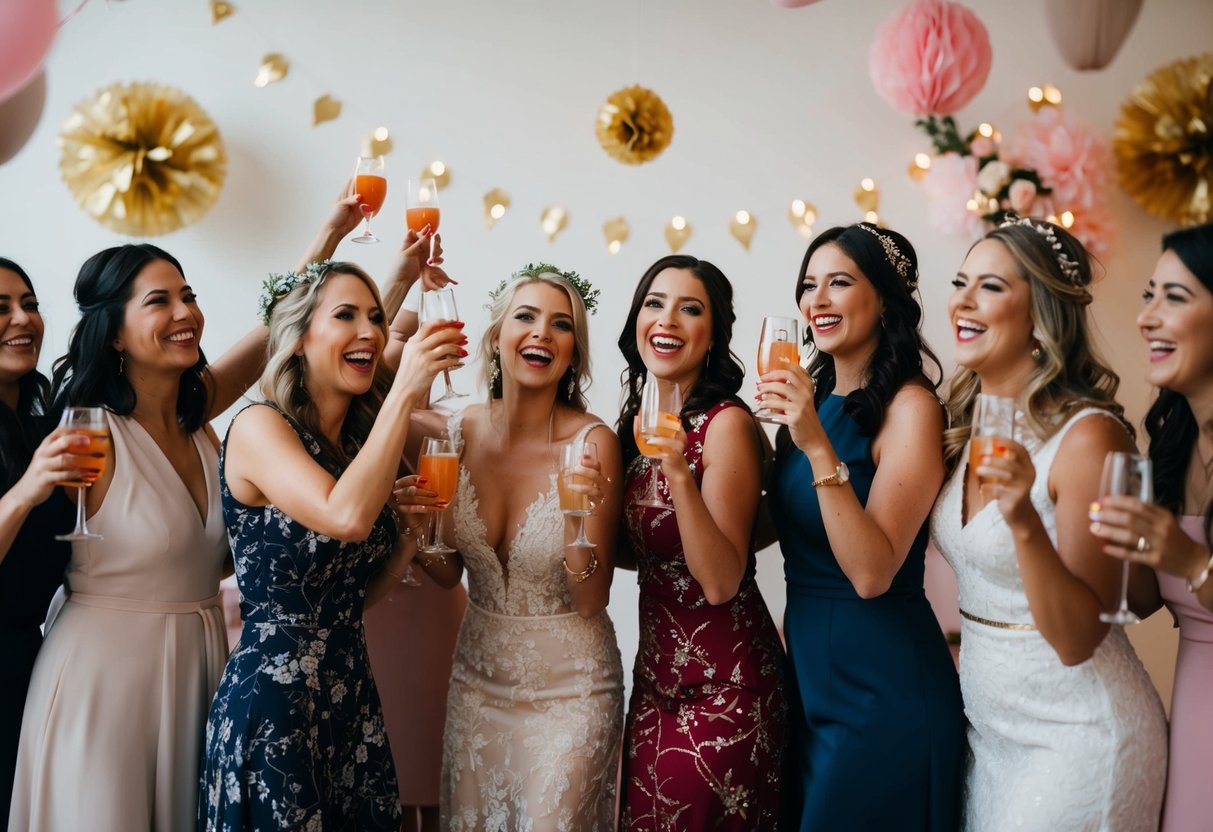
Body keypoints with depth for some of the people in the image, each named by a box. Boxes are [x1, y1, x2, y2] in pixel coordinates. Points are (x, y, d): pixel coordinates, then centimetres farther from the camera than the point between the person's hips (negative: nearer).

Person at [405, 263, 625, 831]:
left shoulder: (592, 443, -17)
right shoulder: (459, 432, -5)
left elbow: (590, 602, -15)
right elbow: (448, 574, 6)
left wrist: (578, 516, -30)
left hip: (569, 687, -4)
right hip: (479, 674, 4)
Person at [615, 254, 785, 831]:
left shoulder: (727, 423, -17)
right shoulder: (636, 419, 4)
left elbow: (721, 582, -22)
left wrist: (680, 474, -33)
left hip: (721, 686, -7)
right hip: (656, 674, 7)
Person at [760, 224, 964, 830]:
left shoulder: (909, 405, -16)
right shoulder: (813, 399, 5)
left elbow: (872, 573, -26)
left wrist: (818, 446, -31)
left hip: (881, 682, -7)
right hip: (807, 667, 7)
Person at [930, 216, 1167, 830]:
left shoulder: (1087, 436, -20)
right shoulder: (966, 425, 0)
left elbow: (1077, 639, -22)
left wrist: (1023, 520, -34)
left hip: (1075, 733, -6)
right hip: (987, 724, 7)